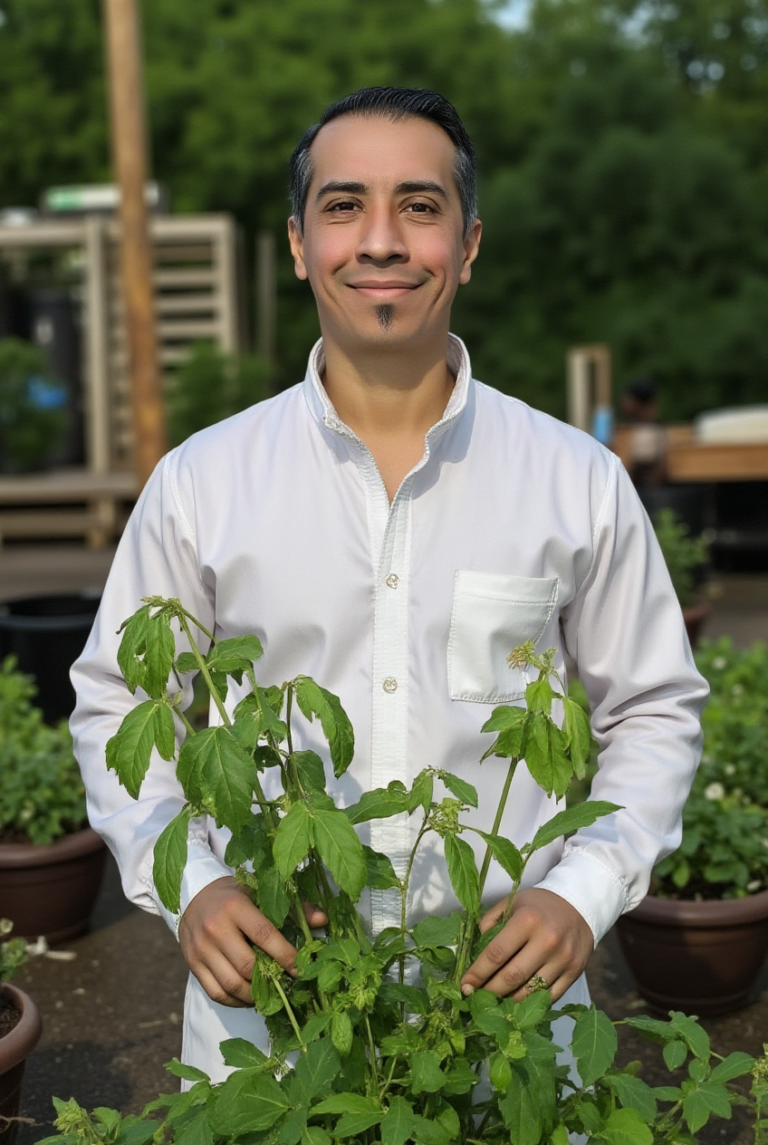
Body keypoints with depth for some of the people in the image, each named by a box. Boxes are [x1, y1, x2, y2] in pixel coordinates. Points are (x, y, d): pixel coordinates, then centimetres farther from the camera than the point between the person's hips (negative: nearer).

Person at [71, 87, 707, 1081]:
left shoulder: (580, 483, -3)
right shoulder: (197, 485, -4)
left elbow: (653, 711, 5)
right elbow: (119, 707, 5)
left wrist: (586, 893, -9)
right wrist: (188, 885, -11)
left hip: (507, 994, 1)